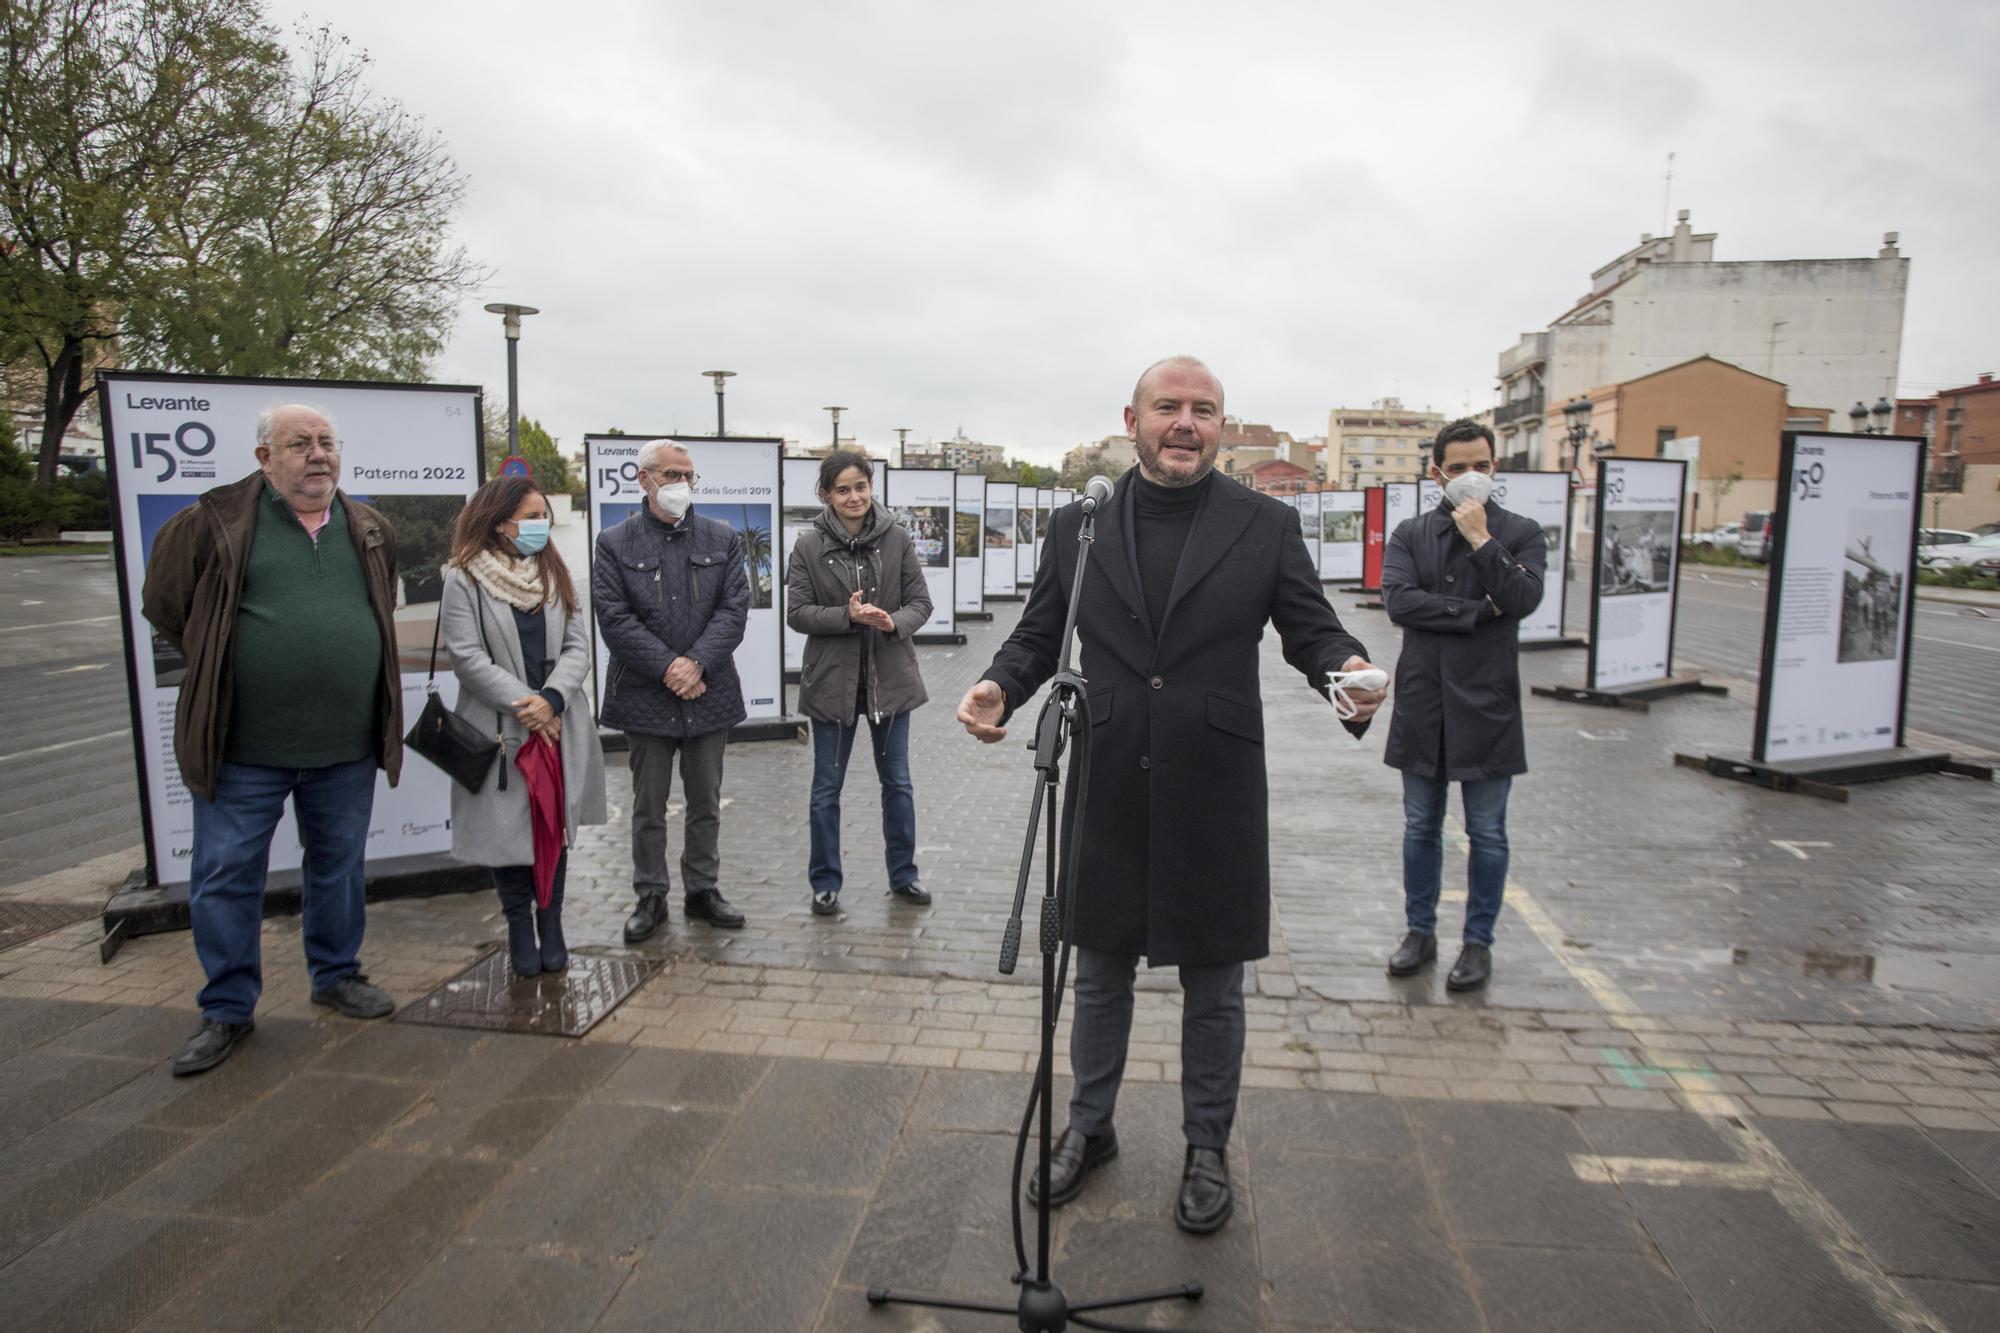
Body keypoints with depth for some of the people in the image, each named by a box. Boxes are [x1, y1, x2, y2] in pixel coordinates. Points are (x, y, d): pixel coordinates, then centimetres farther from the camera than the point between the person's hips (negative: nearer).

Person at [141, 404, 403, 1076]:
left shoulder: (371, 531, 7)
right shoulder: (216, 522, -5)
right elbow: (165, 602, 5)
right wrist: (223, 669, 5)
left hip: (346, 746, 3)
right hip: (242, 745, -3)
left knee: (339, 868, 16)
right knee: (225, 876, 5)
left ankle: (337, 974, 34)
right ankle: (227, 1009, 21)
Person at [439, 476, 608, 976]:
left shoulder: (554, 574, 9)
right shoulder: (464, 580, -5)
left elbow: (578, 646, 2)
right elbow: (468, 658, -11)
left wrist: (550, 699, -14)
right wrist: (524, 705, -16)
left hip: (560, 726, 4)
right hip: (501, 728, -3)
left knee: (555, 826, 8)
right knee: (508, 828, 3)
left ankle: (551, 925, 20)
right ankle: (519, 929, 17)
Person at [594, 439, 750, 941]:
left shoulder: (722, 539, 5)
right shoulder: (615, 543, -1)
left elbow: (734, 609, -2)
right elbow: (614, 618, -8)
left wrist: (697, 663, -15)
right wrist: (667, 668, -16)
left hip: (709, 692, 2)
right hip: (645, 694, -2)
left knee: (706, 803, 12)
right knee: (649, 805, 9)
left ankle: (702, 890, 26)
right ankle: (650, 898, 22)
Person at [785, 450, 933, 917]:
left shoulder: (897, 538, -2)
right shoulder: (809, 545, -5)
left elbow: (921, 603, -1)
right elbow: (796, 612, -7)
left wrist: (894, 622, -22)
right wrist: (848, 616, -21)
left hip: (891, 679, 1)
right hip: (833, 681, -1)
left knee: (897, 783, 13)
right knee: (826, 788, 9)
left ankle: (903, 874, 30)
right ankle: (825, 882, 24)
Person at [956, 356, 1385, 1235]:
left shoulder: (1266, 526, -1)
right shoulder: (1078, 526, 4)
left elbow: (1312, 629, -1)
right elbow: (1038, 635, 6)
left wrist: (1348, 672, -23)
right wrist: (1000, 686, -14)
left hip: (1214, 799, -1)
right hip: (1107, 795, 2)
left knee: (1213, 988, 14)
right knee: (1099, 974, 18)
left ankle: (1206, 1150, 35)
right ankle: (1089, 1128, 40)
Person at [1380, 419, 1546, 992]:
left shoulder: (1520, 533, 2)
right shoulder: (1410, 533, 5)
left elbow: (1524, 598, -14)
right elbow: (1397, 599, -11)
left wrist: (1481, 539, -16)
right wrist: (1478, 611, -13)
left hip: (1486, 703, -2)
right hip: (1422, 702, 2)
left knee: (1487, 834, 7)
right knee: (1420, 828, 12)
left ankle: (1479, 941, 22)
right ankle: (1420, 931, 27)